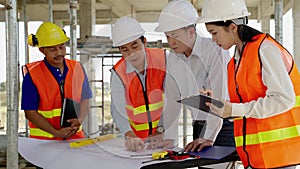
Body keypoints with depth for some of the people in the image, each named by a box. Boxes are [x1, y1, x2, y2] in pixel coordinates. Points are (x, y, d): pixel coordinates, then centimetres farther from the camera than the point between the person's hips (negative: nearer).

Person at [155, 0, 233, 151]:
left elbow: (218, 97, -21)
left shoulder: (215, 51, -18)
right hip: (199, 126, 6)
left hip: (224, 126, -6)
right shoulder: (174, 57, 3)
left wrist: (208, 138, -22)